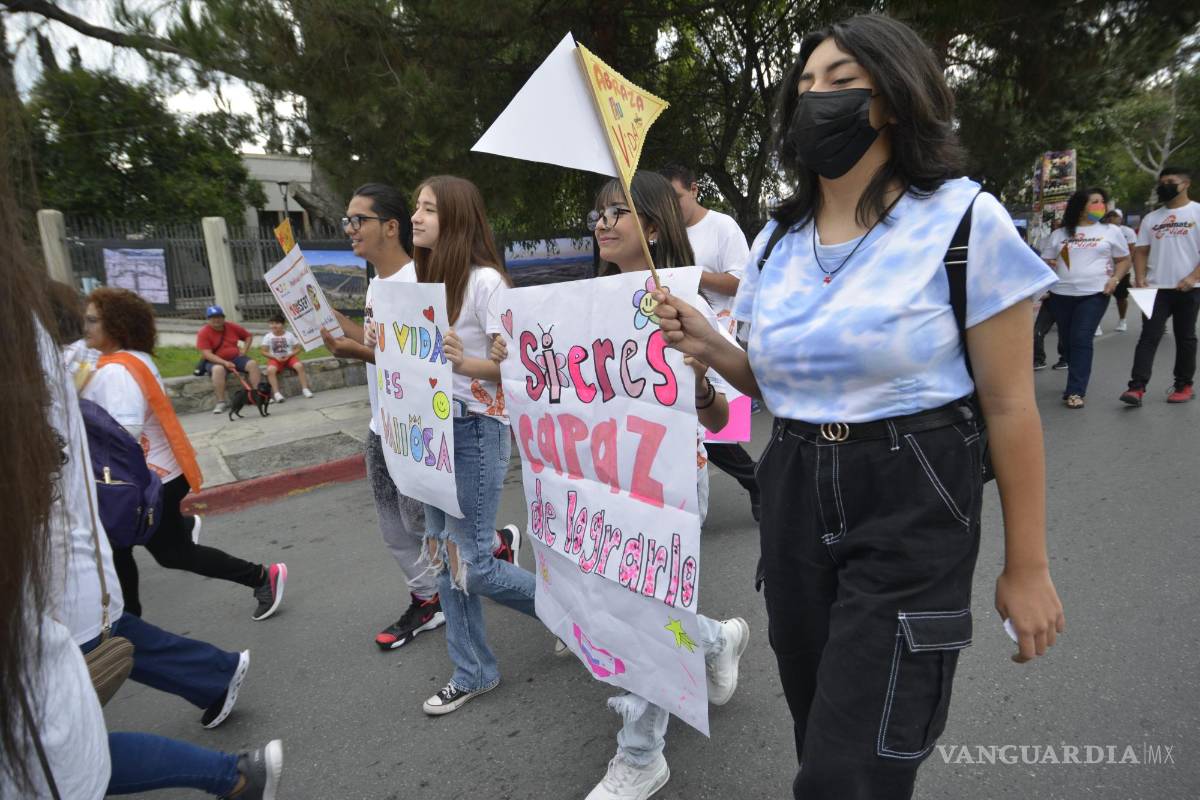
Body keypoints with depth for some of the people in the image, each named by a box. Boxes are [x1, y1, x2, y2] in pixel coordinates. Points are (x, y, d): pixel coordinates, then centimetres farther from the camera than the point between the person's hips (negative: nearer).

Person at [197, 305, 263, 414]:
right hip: (216, 361, -4)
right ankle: (221, 402, -34)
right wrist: (225, 363, -27)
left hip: (235, 358, 4)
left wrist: (244, 350, 3)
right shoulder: (203, 332, -8)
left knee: (253, 364, -20)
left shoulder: (232, 327, 3)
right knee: (218, 369, -37)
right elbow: (207, 354, -16)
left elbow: (249, 336, 19)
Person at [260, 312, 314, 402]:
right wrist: (275, 357, -15)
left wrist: (289, 355, -15)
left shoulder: (290, 335, -1)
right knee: (270, 370, -32)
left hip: (289, 357, 0)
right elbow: (264, 352, -1)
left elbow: (297, 349, 2)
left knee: (299, 366, -29)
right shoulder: (267, 337, -1)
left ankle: (305, 389, -19)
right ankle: (277, 393, -30)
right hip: (275, 359, 0)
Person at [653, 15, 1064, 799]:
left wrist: (1027, 566, -3)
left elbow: (1010, 407, -7)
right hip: (795, 498, 5)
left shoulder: (965, 221, -9)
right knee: (822, 734, 20)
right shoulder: (777, 241, 6)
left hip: (911, 509, -5)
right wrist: (710, 348, -5)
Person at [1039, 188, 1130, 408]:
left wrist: (1115, 278, -6)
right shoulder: (1059, 234, 11)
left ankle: (1075, 391, -15)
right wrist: (1047, 266, -9)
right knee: (1068, 340, 8)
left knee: (1081, 340, -13)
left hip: (1095, 294, -2)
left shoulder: (1111, 231, 9)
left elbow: (1124, 260, 13)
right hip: (1061, 294, 3)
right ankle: (1077, 383, 24)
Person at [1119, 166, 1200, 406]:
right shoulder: (1151, 218, 12)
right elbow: (1141, 251, 12)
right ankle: (1137, 387, -13)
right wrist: (1140, 277, -5)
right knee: (1149, 336, -6)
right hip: (1156, 288, 2)